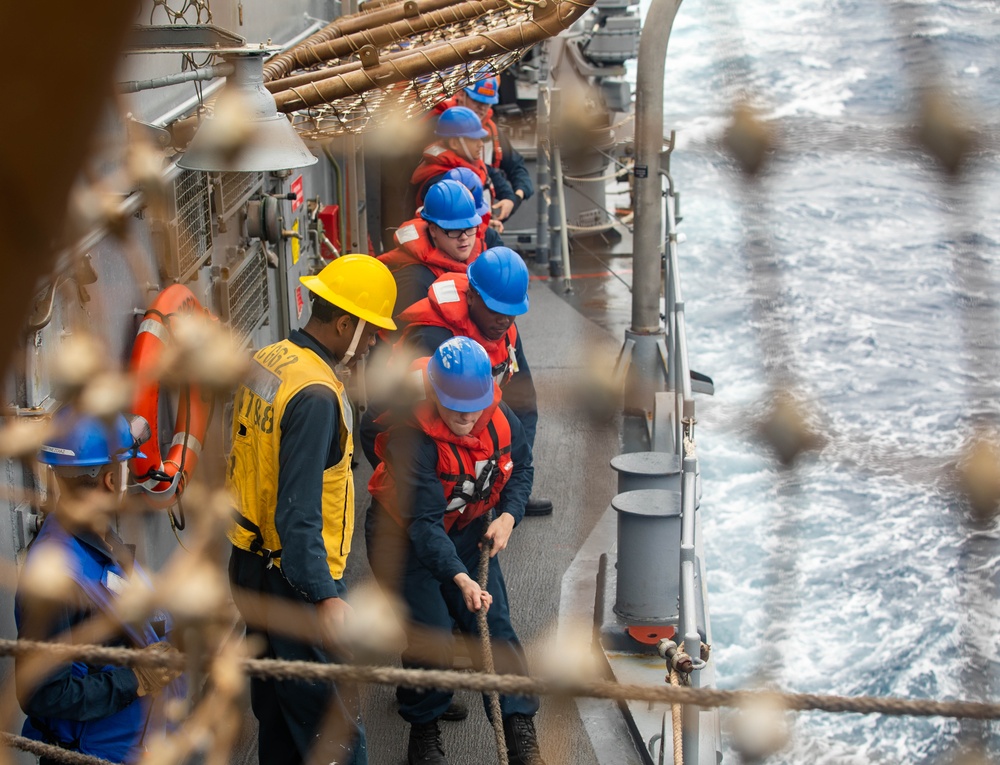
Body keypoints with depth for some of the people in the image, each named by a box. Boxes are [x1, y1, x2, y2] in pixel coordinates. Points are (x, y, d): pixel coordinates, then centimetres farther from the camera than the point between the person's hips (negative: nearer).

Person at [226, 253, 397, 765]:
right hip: (295, 583, -10)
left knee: (277, 712, 20)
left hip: (251, 565, 10)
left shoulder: (265, 362, 6)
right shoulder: (315, 396, -23)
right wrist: (325, 598, -27)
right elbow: (298, 513, -26)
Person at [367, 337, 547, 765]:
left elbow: (521, 466, 6)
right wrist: (460, 578, -48)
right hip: (406, 538, -5)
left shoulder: (499, 418, -16)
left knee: (493, 625, -2)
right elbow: (424, 522, -37)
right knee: (431, 635, -10)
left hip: (468, 529, 5)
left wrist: (508, 515, -11)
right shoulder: (411, 436, -34)